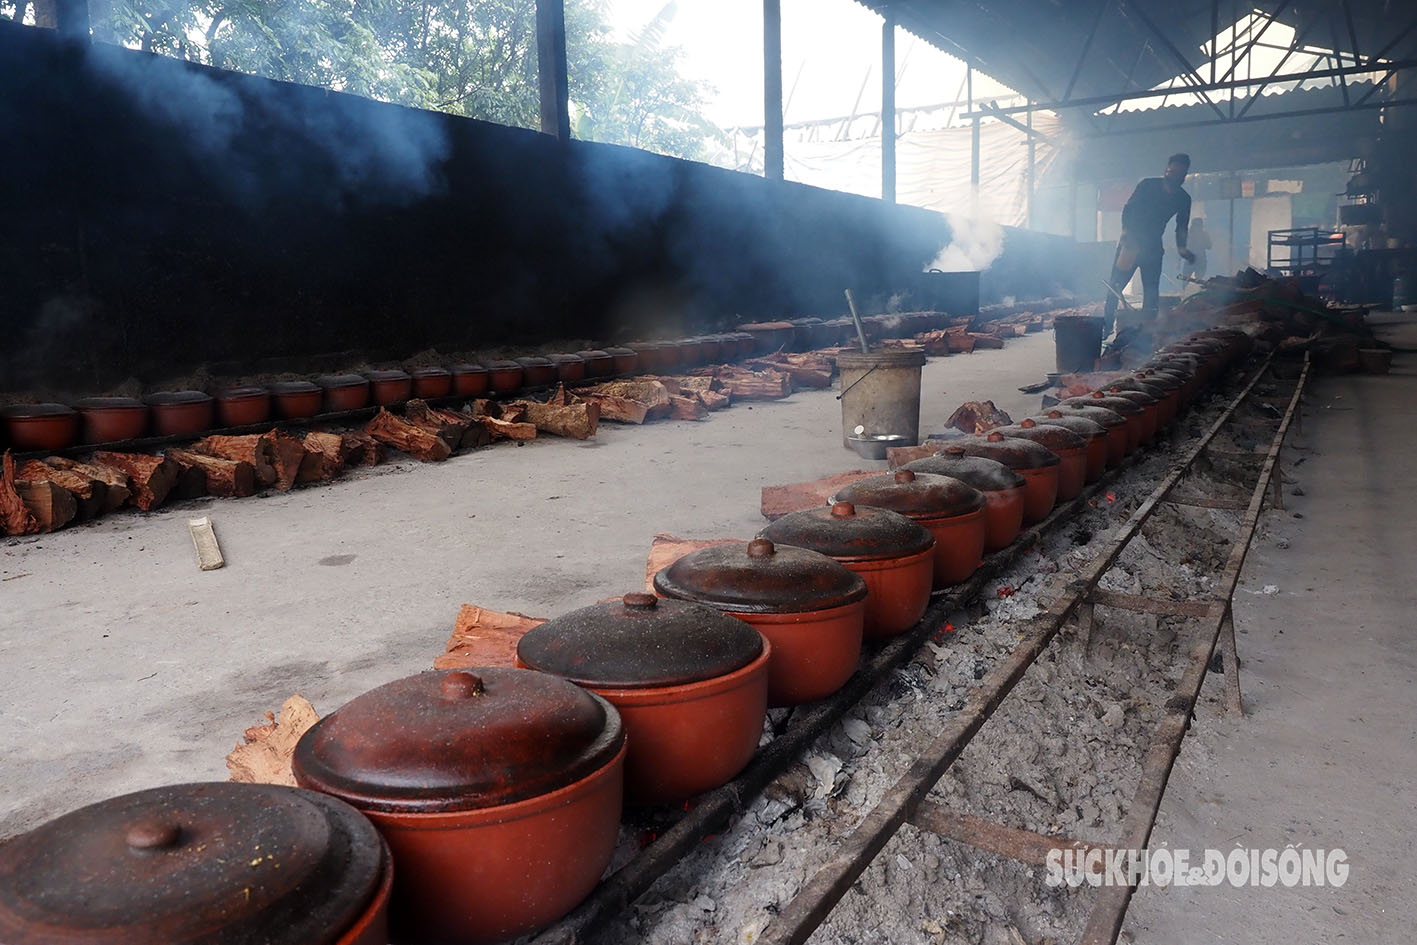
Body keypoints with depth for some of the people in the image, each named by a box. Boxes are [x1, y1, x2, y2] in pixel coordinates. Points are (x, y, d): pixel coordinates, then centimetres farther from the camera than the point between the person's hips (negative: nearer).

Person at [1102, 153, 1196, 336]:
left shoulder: (1183, 199, 5)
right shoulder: (1148, 185, -5)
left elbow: (1181, 227, 8)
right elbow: (1128, 208, -7)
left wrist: (1181, 248, -9)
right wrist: (1126, 231, -22)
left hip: (1153, 247, 4)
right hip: (1131, 241, -4)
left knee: (1151, 290, 0)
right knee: (1116, 284, -10)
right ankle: (1106, 326, -5)